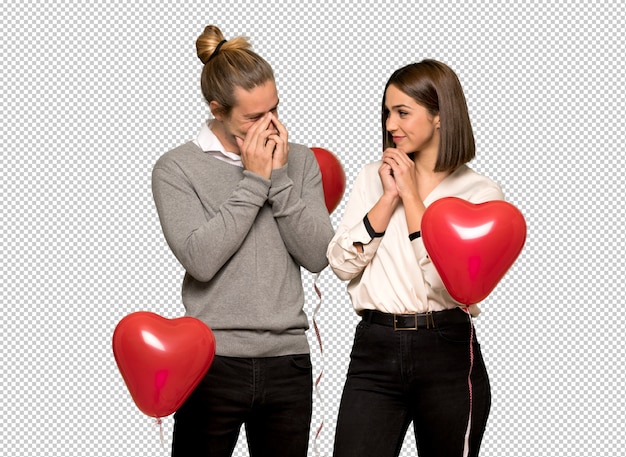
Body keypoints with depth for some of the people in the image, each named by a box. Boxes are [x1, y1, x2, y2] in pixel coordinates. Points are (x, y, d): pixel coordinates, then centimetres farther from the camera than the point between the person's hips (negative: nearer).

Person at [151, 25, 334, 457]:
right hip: (213, 361, -3)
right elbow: (200, 260, -15)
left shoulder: (300, 161, 8)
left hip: (288, 361, 3)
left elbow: (318, 256, -1)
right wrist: (254, 181, -11)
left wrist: (280, 177, -7)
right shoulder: (177, 168, -2)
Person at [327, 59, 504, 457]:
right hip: (375, 349, 2)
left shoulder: (480, 193, 0)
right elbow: (343, 264, 0)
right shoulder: (373, 178, 10)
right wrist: (388, 197, -6)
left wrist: (411, 194, -8)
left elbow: (448, 279, -14)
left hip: (448, 353, -2)